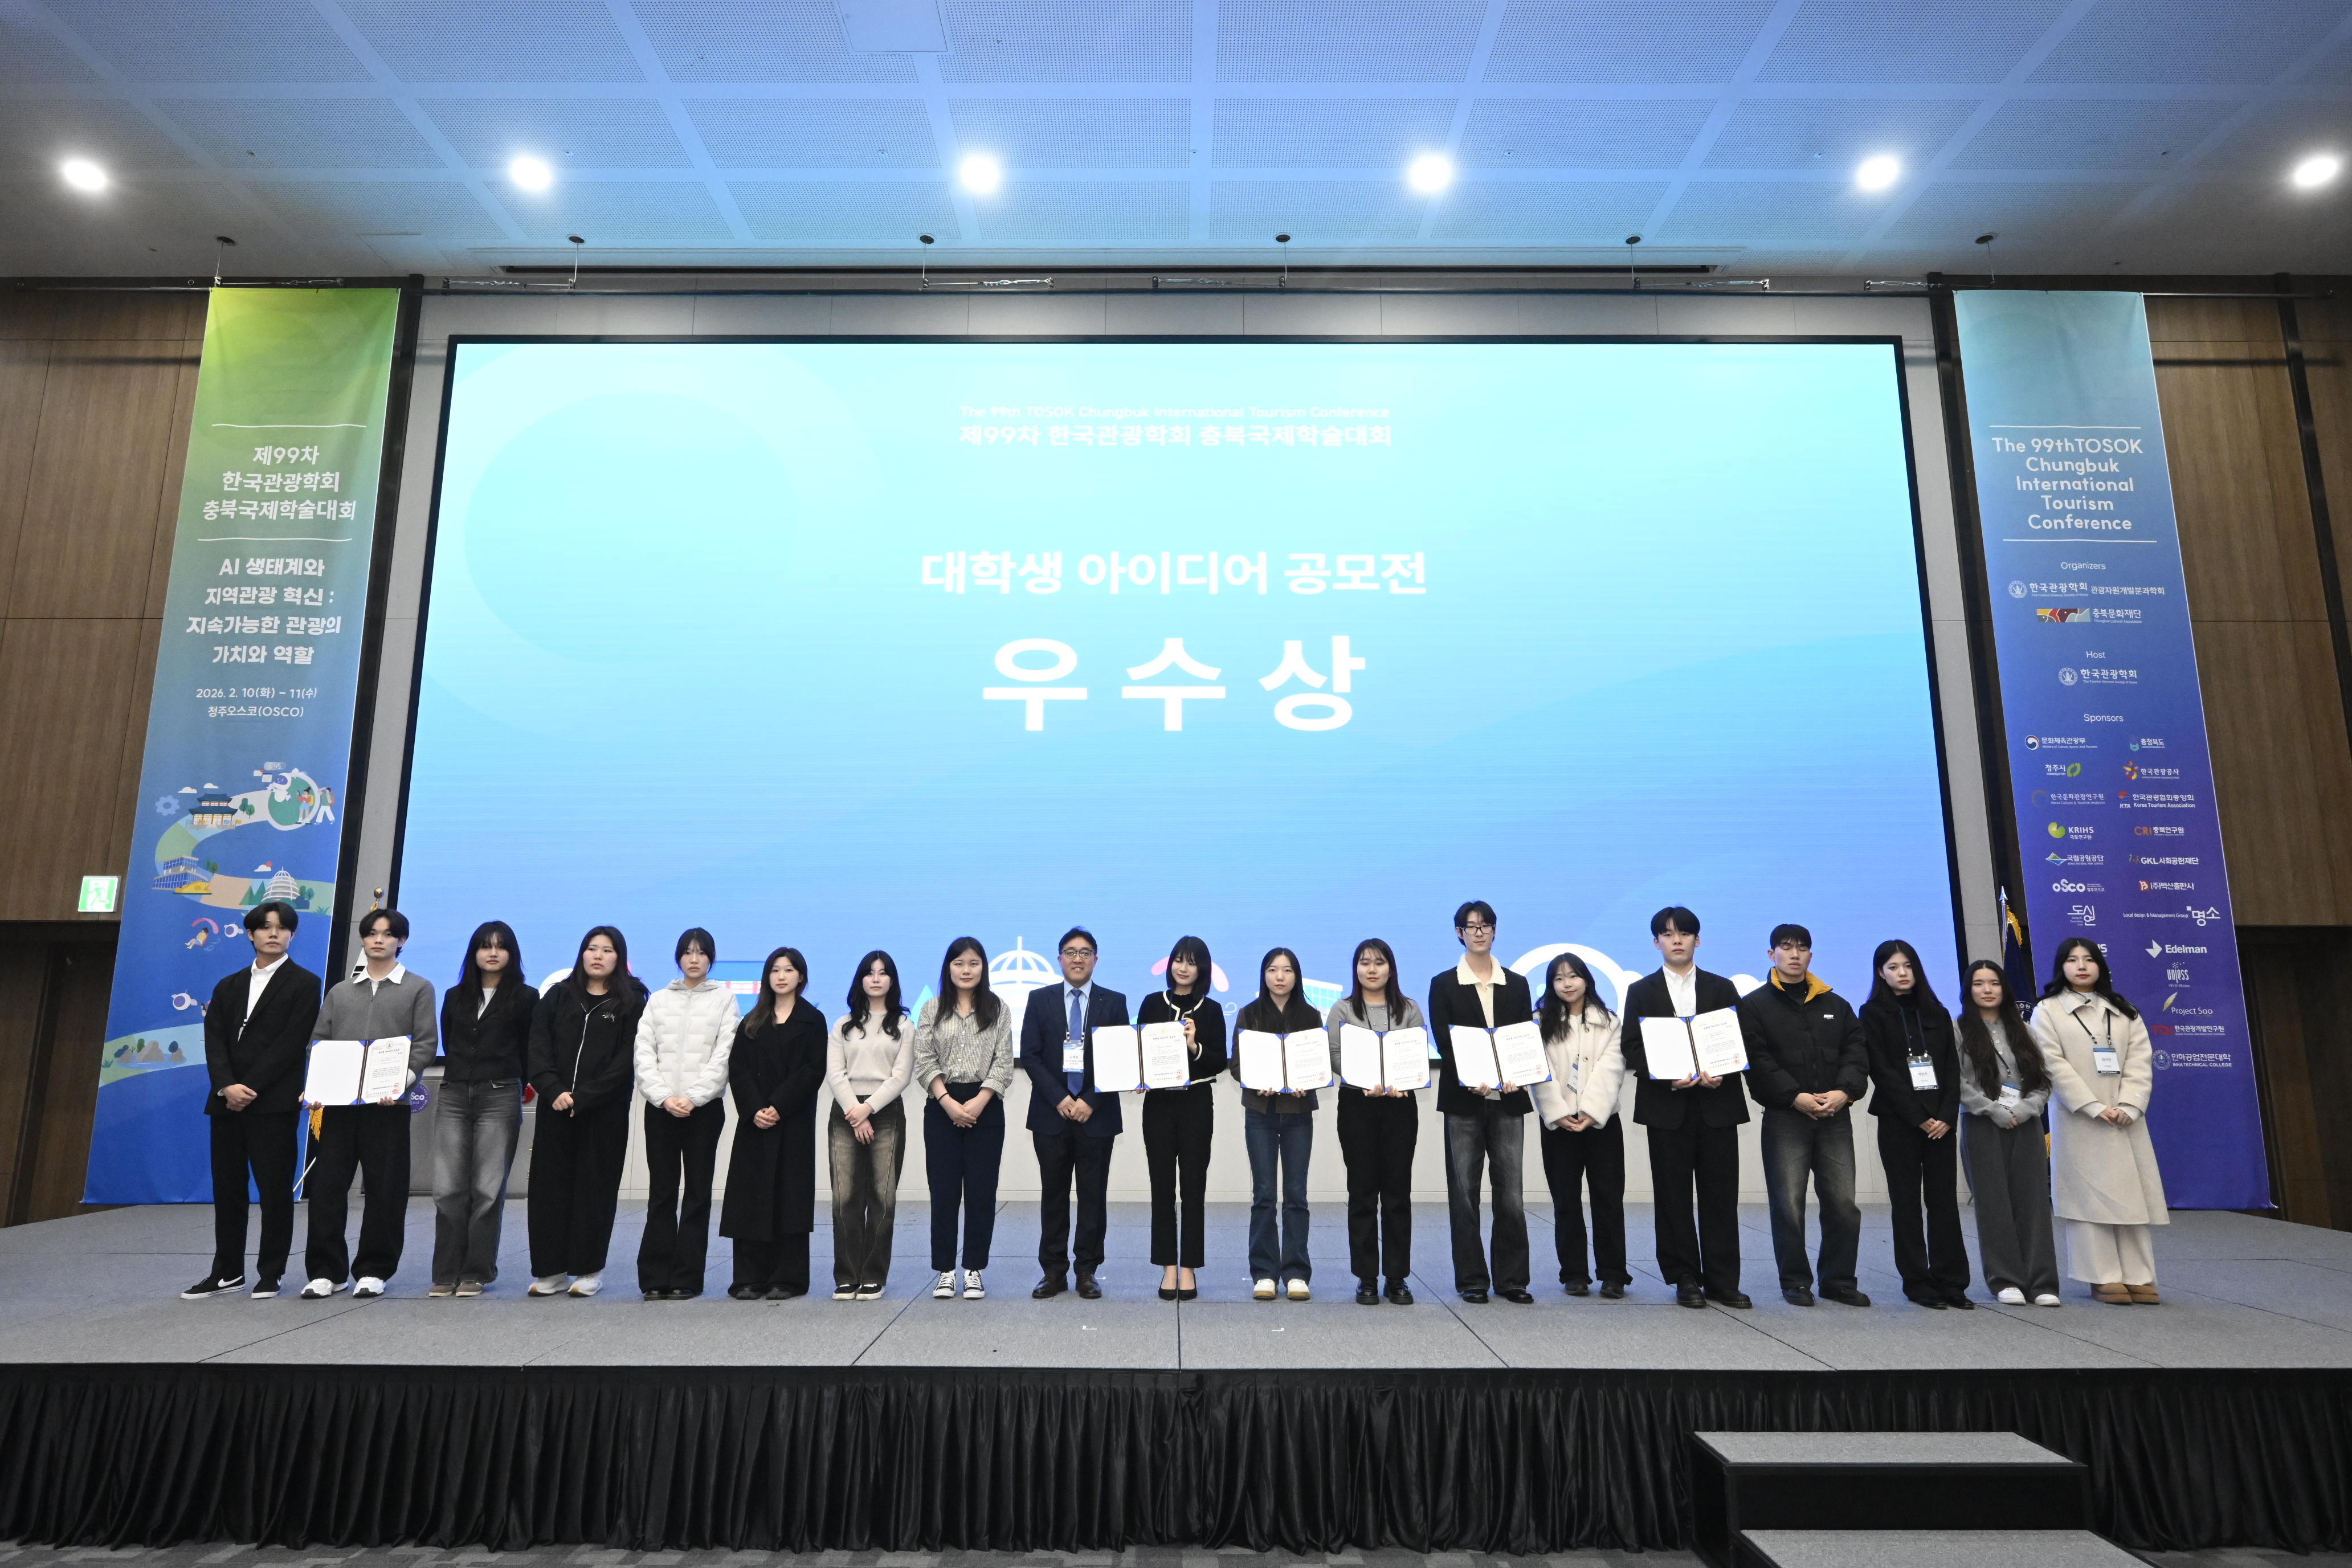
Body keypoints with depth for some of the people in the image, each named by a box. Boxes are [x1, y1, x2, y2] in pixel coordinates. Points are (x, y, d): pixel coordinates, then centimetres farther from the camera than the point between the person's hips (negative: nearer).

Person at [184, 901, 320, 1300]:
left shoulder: (303, 983, 1)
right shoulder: (228, 987, 17)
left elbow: (292, 1042, -8)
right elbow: (214, 1041, 6)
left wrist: (250, 1088, -14)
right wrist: (227, 1086, -10)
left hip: (273, 1102, -5)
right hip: (226, 1101, 5)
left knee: (275, 1189, -2)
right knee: (227, 1189, 11)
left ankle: (270, 1274, 8)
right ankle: (227, 1272, 23)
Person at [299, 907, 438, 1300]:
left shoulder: (418, 988, 8)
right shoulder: (340, 992, 19)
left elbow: (425, 1044, 0)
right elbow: (318, 1040, 14)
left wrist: (401, 1082, -15)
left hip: (387, 1103, -3)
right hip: (337, 1102, 3)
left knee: (385, 1188, 0)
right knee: (326, 1185, 2)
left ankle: (374, 1270, 11)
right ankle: (326, 1270, 13)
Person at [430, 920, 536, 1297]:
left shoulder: (525, 998, 3)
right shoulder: (455, 997, 15)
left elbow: (531, 1051, 6)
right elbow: (448, 1045, 19)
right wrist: (463, 1075, 14)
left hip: (500, 1097, -3)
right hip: (453, 1096, 4)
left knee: (488, 1189, -2)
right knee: (448, 1188, 0)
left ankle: (477, 1273, 5)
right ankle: (447, 1273, 8)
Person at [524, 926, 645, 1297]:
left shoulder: (631, 1003, 0)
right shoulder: (558, 996, 10)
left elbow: (626, 1059, -7)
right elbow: (537, 1047, 2)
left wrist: (583, 1097, -13)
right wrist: (553, 1091, -12)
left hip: (605, 1111, -3)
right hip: (555, 1108, 3)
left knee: (595, 1187, 2)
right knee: (549, 1186, 4)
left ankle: (589, 1270, 12)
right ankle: (551, 1271, 13)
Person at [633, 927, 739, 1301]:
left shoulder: (724, 998, 6)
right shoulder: (658, 1000, 13)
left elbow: (723, 1055, -3)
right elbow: (644, 1053, 5)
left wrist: (692, 1097, -12)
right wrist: (664, 1096, -9)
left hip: (705, 1107, -2)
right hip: (660, 1106, 2)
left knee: (698, 1192, 1)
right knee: (661, 1192, 2)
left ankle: (686, 1278, 6)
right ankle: (655, 1277, 8)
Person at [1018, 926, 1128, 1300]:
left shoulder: (1114, 1002, 4)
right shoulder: (1040, 1001, 6)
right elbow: (1029, 1055, 0)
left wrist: (1091, 1102, -10)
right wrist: (1059, 1099, -10)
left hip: (1097, 1114, 0)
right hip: (1051, 1114, 1)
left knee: (1093, 1196, 4)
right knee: (1053, 1195, 7)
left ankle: (1087, 1272, 14)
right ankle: (1053, 1272, 15)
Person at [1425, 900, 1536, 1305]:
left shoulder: (1516, 984, 12)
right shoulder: (1444, 985, 4)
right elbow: (1443, 1041, -4)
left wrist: (1516, 1076, -13)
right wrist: (1469, 1079, -20)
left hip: (1508, 1100, 2)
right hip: (1463, 1100, -2)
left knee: (1510, 1191, 3)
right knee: (1464, 1191, 2)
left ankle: (1512, 1278, 13)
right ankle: (1472, 1280, 11)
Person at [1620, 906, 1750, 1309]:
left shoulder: (1722, 988, 12)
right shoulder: (1641, 992, 8)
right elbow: (1632, 1050, 2)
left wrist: (1722, 1074, -11)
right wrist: (1666, 1076, -13)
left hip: (1717, 1104, 1)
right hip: (1666, 1106, -1)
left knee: (1720, 1196, 2)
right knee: (1673, 1197, 3)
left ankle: (1722, 1281, 11)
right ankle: (1685, 1279, 12)